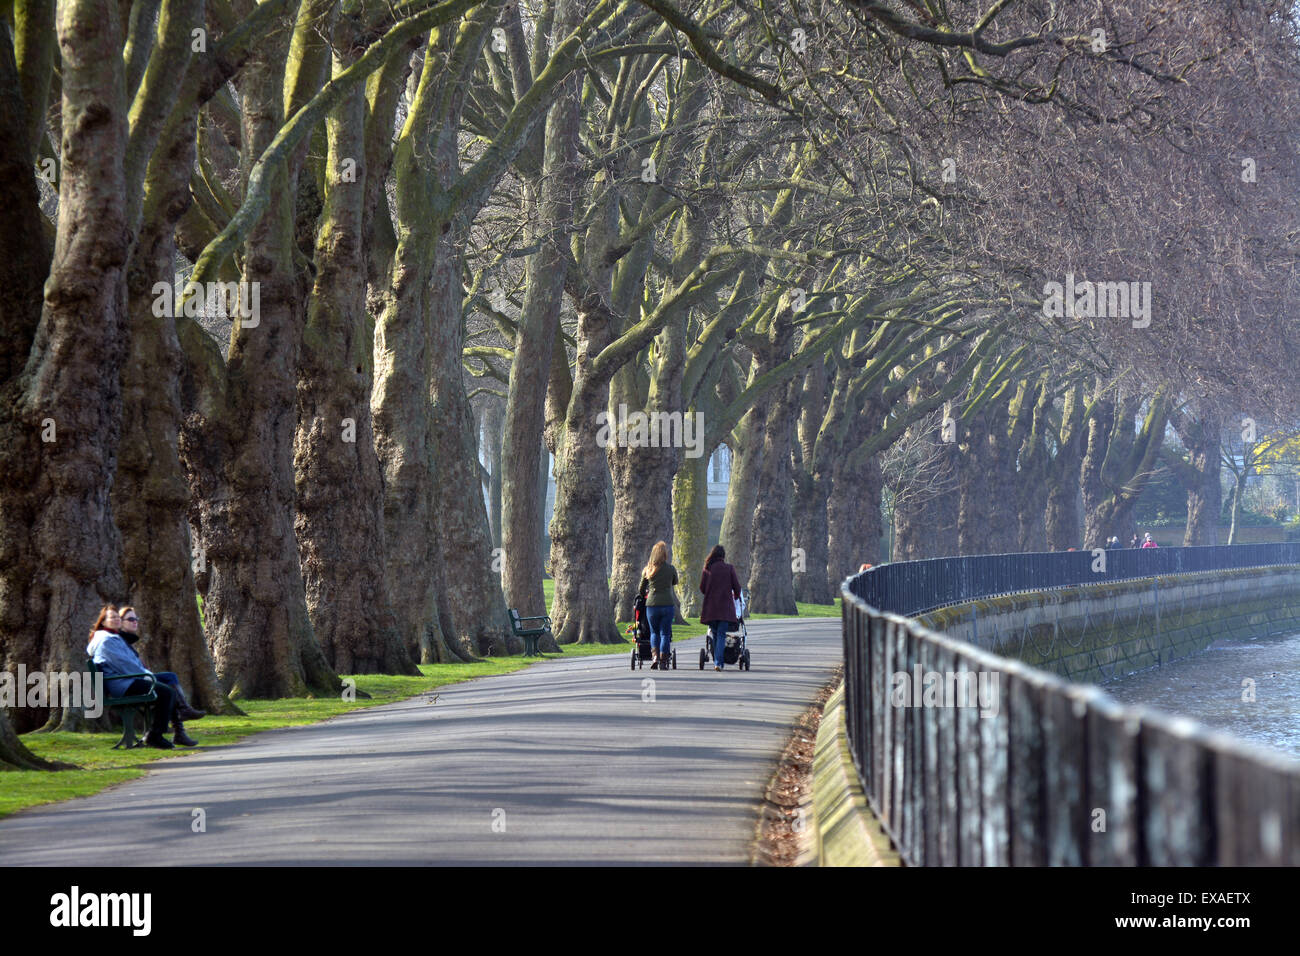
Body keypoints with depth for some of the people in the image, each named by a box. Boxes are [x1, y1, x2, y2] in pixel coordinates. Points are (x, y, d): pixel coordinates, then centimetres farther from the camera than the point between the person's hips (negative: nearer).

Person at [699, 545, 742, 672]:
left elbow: (702, 587, 3)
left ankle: (716, 661, 16)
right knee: (721, 634, -4)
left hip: (710, 606, 2)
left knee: (715, 634, 14)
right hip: (725, 606, -2)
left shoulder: (707, 569, 2)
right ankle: (718, 662, -18)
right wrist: (736, 597, 23)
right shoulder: (729, 568, -1)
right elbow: (737, 586, 2)